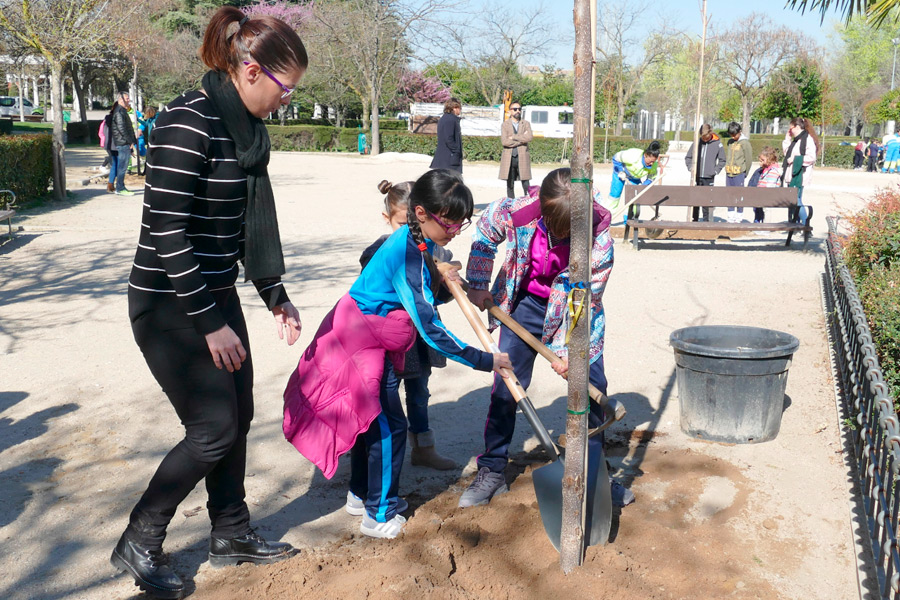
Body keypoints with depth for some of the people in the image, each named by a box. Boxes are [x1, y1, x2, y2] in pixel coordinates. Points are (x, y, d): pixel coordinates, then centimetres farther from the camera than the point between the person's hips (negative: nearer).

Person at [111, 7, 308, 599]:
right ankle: (138, 544, 17)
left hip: (215, 294, 9)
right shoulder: (188, 122, -21)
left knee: (238, 416, 13)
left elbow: (251, 220, 13)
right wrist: (210, 323, -21)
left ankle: (231, 534, 32)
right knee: (214, 427, -5)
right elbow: (167, 230, -24)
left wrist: (275, 295, 12)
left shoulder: (246, 129, 7)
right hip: (169, 304, -9)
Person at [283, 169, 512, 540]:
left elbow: (418, 300, 14)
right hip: (363, 345, -10)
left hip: (364, 339, 10)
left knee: (372, 420, 20)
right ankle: (379, 516, 12)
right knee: (389, 427, -2)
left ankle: (361, 495, 36)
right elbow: (431, 330, -29)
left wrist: (442, 286, -7)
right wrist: (484, 360, -25)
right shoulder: (409, 254, -28)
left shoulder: (415, 243, 2)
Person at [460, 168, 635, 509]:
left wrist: (568, 347, -19)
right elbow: (485, 234, -3)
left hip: (575, 314, -1)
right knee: (505, 386, 1)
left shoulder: (598, 238, -29)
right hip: (526, 304, 1)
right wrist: (478, 285, 0)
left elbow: (586, 300, -20)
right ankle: (492, 471, 16)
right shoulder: (516, 213, -26)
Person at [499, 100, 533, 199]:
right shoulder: (504, 125, 8)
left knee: (526, 185, -7)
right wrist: (521, 140, -6)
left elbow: (529, 137, -8)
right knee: (509, 185, 4)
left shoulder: (526, 124, 11)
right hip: (509, 158, 0)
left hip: (522, 158, 0)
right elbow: (504, 141, -8)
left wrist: (513, 137, -8)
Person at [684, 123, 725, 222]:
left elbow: (722, 160, 7)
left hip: (709, 178, -1)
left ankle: (707, 221, 6)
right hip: (696, 177, 1)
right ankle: (693, 220, 12)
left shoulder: (717, 144, -2)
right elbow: (688, 157, 9)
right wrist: (691, 168, -4)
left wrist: (715, 170, -3)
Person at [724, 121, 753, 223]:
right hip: (729, 173, 6)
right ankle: (731, 215, 14)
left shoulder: (745, 142, -5)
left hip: (739, 173, -6)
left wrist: (744, 173, 0)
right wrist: (728, 168, 9)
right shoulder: (730, 142, 12)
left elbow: (749, 159, -3)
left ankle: (739, 216, 5)